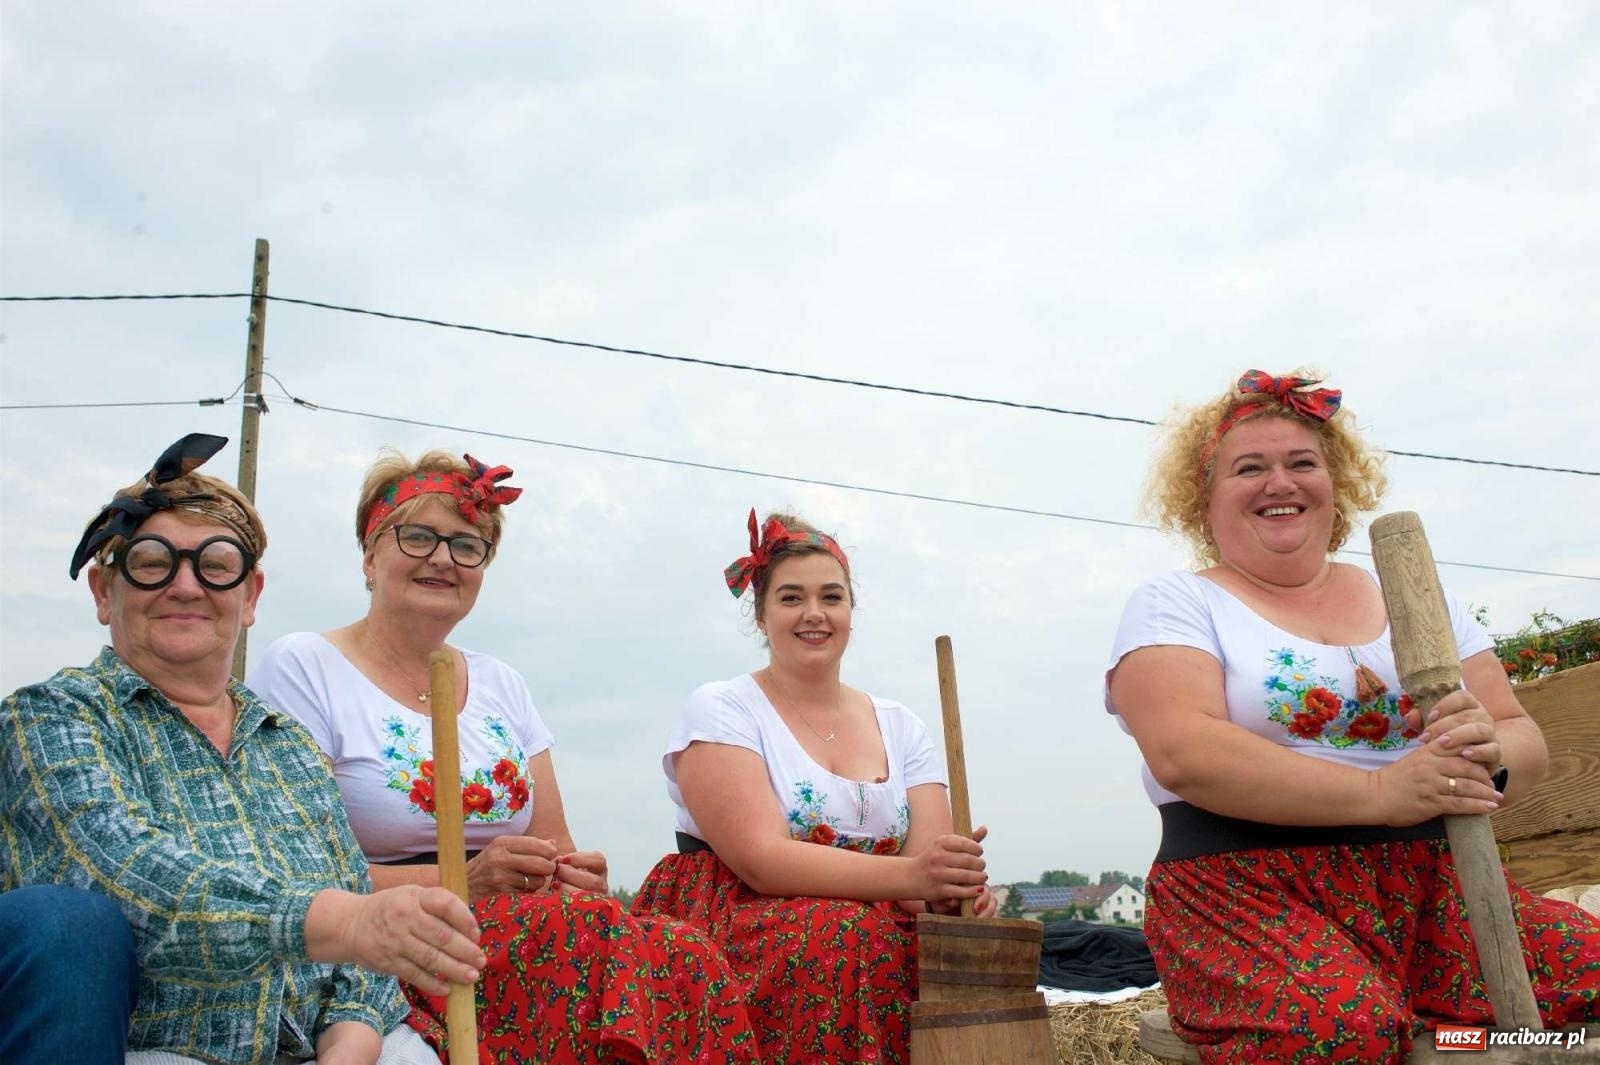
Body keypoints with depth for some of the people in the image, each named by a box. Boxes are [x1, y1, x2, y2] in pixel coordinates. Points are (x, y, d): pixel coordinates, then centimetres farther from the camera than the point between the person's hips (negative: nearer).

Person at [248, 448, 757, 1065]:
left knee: (688, 962, -25)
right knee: (599, 944, -33)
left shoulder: (502, 686, 17)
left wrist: (579, 876, -9)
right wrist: (460, 882, -19)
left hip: (526, 939, 6)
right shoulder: (301, 668, 0)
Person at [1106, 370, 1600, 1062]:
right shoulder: (1174, 604, 2)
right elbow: (1182, 752, -14)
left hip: (1434, 886, 5)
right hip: (1250, 894, -4)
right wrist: (1378, 791, -22)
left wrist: (1490, 756, -13)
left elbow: (1524, 740, 12)